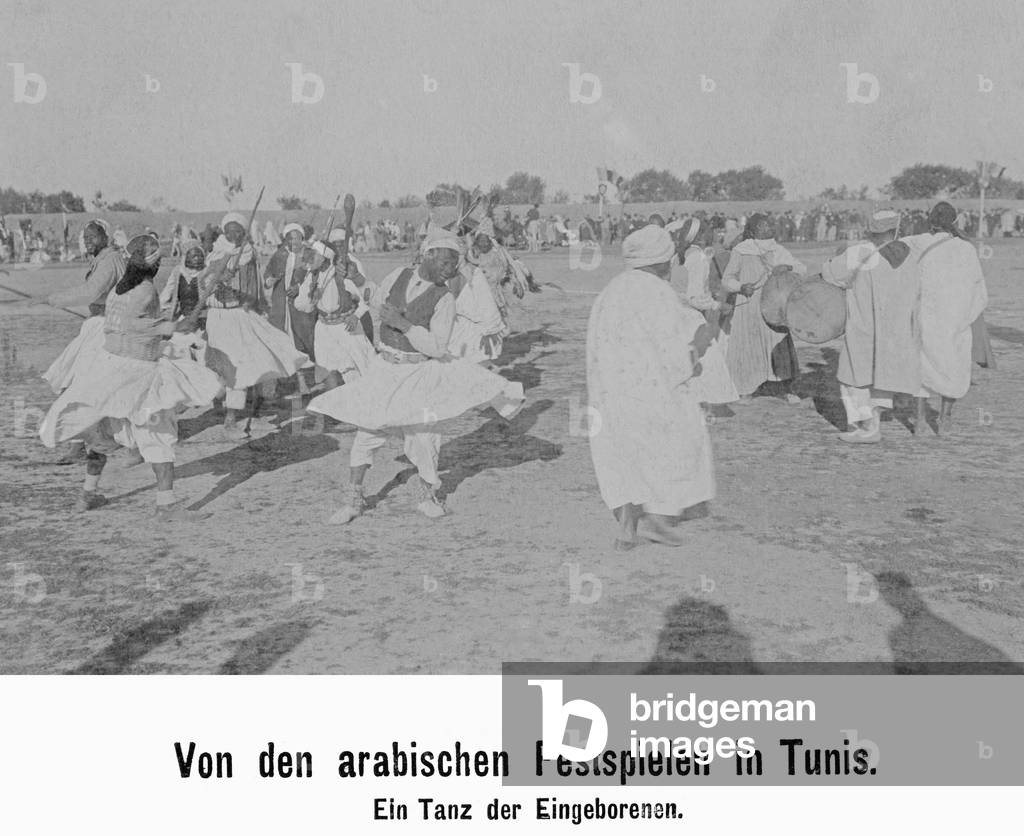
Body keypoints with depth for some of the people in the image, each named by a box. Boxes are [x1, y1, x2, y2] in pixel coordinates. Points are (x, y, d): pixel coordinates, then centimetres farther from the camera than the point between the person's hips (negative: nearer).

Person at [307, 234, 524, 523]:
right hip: (385, 369, 3)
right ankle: (354, 499, 16)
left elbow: (437, 348, -19)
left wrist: (405, 325, -26)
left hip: (420, 373, -3)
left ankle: (430, 494, 24)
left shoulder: (445, 299, -11)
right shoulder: (398, 276, -1)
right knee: (368, 431, 4)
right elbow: (377, 302, 21)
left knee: (423, 434, -3)